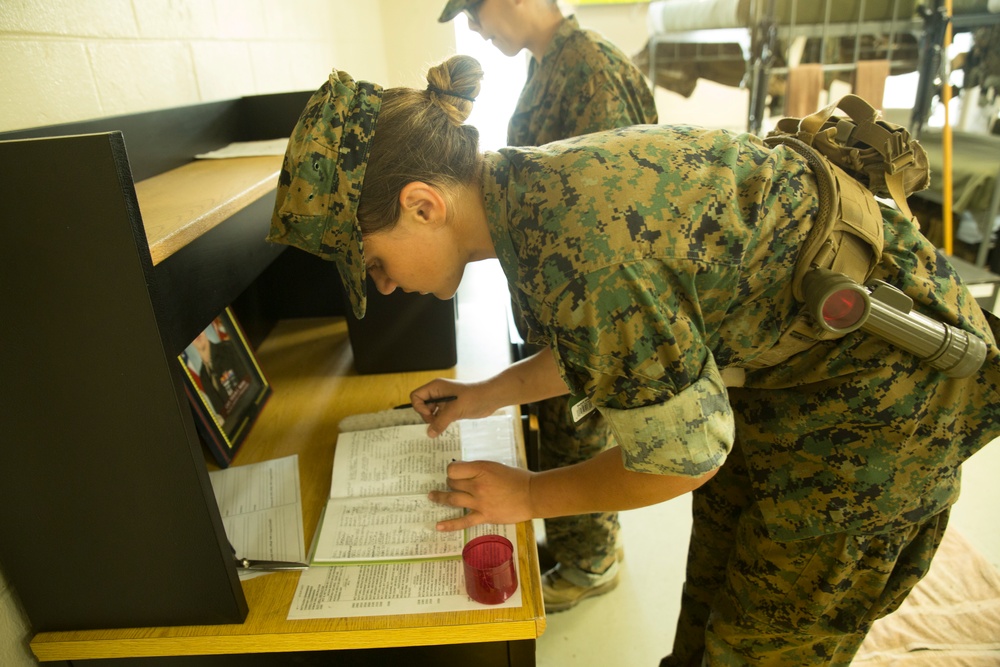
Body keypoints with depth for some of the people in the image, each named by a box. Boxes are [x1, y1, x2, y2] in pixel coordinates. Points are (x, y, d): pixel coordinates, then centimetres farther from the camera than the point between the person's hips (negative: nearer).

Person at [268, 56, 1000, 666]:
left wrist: (530, 495, -10)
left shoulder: (575, 244, -35)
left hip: (877, 383, -7)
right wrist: (491, 393, 10)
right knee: (710, 603, 24)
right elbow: (618, 335, 8)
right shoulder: (533, 191, -7)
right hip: (784, 352, 8)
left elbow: (684, 455, -23)